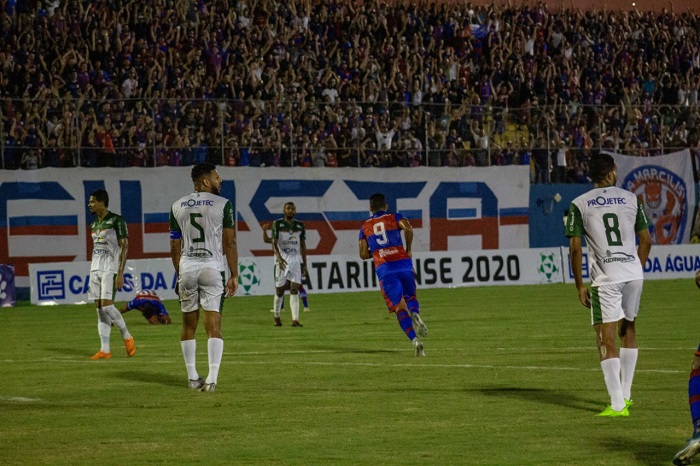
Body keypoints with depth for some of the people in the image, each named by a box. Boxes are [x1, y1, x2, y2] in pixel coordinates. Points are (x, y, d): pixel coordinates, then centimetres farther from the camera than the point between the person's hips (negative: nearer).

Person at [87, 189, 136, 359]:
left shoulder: (116, 220, -6)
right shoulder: (94, 224, 17)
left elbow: (124, 247, -10)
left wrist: (120, 273, -16)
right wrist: (93, 273, 17)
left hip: (110, 270, -7)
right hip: (95, 269, 7)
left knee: (106, 305, -16)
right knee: (100, 309, 1)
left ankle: (127, 337, 4)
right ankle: (105, 350, 0)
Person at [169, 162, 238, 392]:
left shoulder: (178, 207, 8)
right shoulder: (222, 205, -3)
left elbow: (175, 247, 10)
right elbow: (230, 243, -4)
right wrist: (234, 275, 2)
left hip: (186, 268, 3)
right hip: (212, 268, -3)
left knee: (188, 326, 13)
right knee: (213, 326, -4)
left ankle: (193, 378, 18)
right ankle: (212, 379, -12)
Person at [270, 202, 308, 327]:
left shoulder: (300, 226, 8)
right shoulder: (277, 224, -3)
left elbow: (303, 246, 13)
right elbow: (274, 244, -11)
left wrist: (304, 265, 10)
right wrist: (279, 258, -28)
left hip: (296, 261, 2)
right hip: (282, 260, -2)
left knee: (294, 290, -9)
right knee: (279, 291, 5)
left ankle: (295, 320, -16)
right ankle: (277, 317, 24)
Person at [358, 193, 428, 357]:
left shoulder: (365, 226, 17)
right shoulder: (394, 218, 12)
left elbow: (363, 254, 10)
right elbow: (408, 228, -10)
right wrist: (408, 249, 2)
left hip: (384, 269, 0)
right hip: (403, 263, 0)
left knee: (399, 307, -2)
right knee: (411, 296, 20)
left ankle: (414, 339, -21)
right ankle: (415, 313, -17)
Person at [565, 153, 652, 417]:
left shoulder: (579, 204, 0)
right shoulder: (631, 199, 8)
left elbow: (575, 248, -5)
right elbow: (646, 240, 9)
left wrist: (579, 285, 2)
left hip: (605, 279, -4)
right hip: (634, 274, 4)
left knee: (606, 339, -1)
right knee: (628, 330, 21)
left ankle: (617, 404, -8)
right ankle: (626, 395, 28)